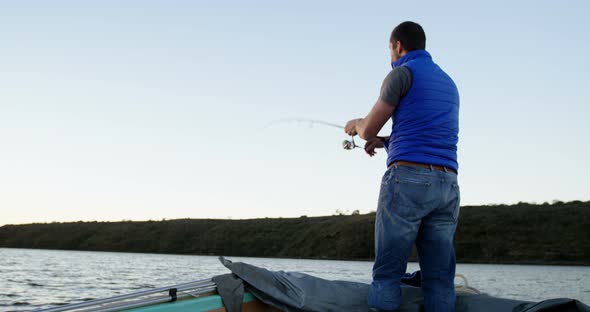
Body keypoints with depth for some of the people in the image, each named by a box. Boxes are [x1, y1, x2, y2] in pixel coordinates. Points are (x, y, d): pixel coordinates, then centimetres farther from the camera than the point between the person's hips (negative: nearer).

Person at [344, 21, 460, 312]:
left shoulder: (402, 73, 1)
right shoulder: (448, 82, 24)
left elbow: (369, 129, 2)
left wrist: (356, 125, 25)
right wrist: (384, 142, 32)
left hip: (408, 178, -6)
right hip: (447, 186, 7)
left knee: (387, 273, -6)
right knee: (439, 278, 2)